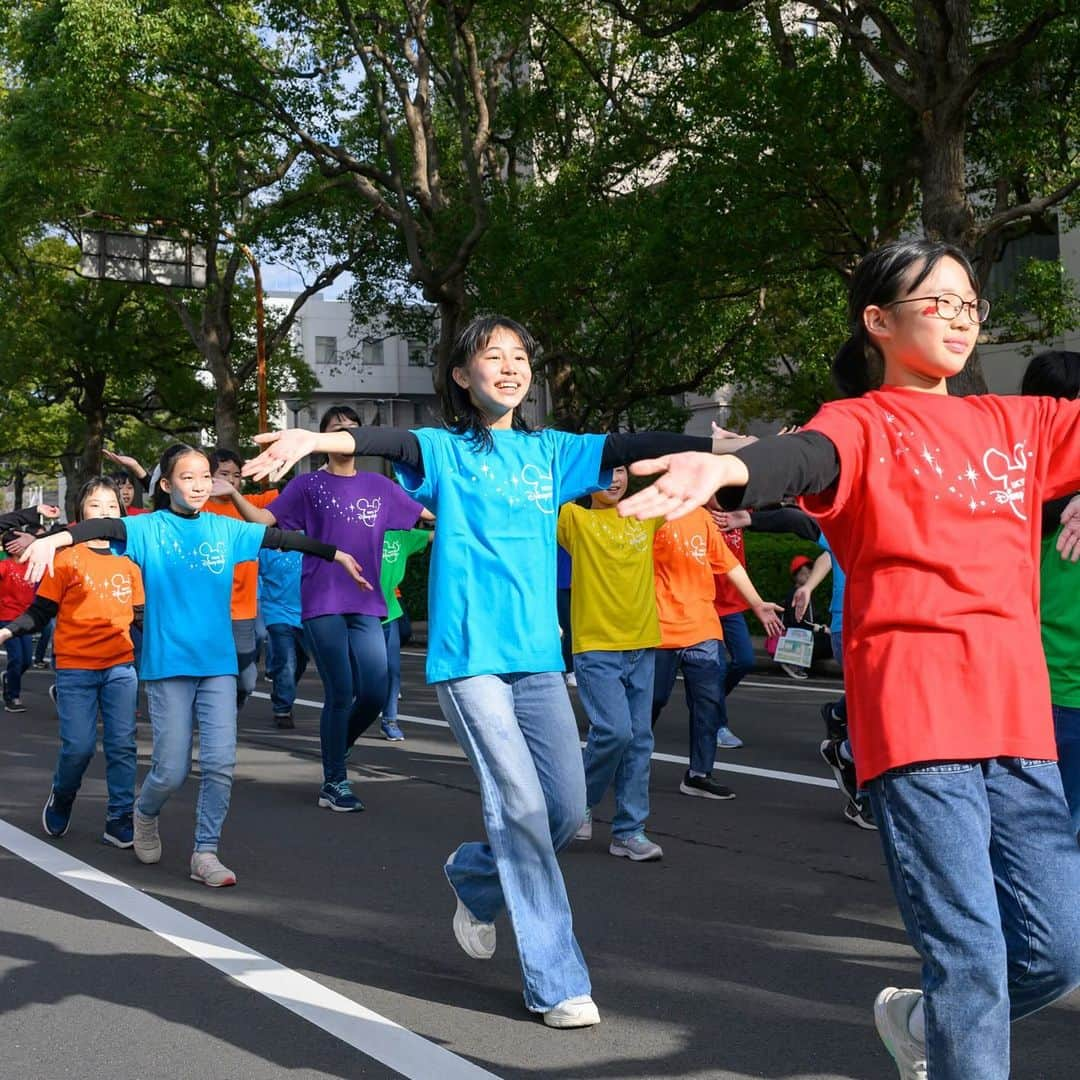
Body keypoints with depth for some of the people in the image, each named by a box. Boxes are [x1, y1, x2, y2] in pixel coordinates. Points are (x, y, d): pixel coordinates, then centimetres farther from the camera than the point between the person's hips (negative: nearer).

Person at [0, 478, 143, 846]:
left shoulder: (128, 562, 8)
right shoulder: (67, 558, -2)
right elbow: (40, 611, -3)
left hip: (120, 666, 3)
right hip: (76, 668, -3)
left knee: (122, 746, 0)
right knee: (78, 748, -4)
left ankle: (120, 822, 9)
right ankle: (60, 801, 26)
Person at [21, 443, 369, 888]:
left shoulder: (227, 530, 7)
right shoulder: (149, 529, -4)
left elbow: (280, 538, 14)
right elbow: (103, 526, -21)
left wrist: (337, 554, 18)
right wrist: (55, 539, -40)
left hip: (218, 665, 3)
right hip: (168, 666, -3)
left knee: (221, 764, -3)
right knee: (171, 770, 0)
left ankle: (205, 853, 11)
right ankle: (145, 814, 33)